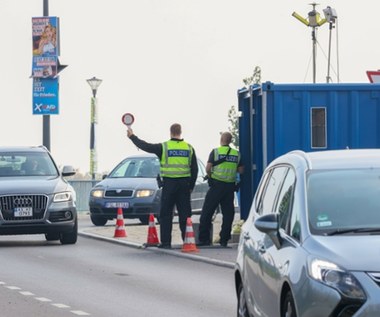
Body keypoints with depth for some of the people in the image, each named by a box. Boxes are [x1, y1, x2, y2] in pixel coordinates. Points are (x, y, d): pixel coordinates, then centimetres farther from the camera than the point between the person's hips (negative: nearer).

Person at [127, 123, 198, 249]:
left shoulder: (163, 147, -5)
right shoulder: (189, 148, 5)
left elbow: (145, 146, 2)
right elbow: (194, 169, 9)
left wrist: (132, 136, 16)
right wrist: (191, 186, 17)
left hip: (169, 184, -2)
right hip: (184, 184, 3)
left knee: (166, 214, 3)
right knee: (184, 213, 6)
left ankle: (166, 242, -1)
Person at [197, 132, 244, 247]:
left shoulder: (215, 152, -4)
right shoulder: (237, 154, 6)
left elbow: (208, 168, -9)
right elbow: (240, 171, 7)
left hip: (217, 185, -3)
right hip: (230, 186, 3)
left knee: (207, 212, 2)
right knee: (228, 213, 8)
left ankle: (203, 238, -1)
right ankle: (224, 239, 6)